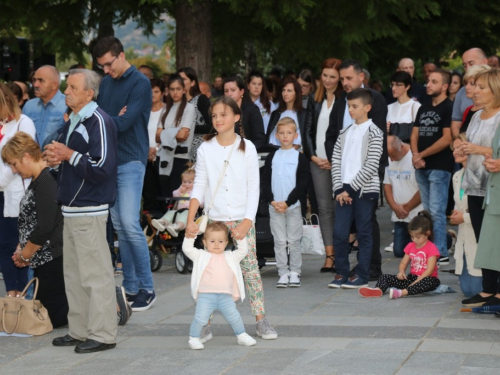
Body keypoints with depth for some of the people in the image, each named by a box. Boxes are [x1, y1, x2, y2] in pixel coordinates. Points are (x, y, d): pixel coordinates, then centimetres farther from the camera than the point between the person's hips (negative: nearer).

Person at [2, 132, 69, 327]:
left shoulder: (46, 181, -18)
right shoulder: (37, 181, 14)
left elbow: (45, 228, -22)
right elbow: (29, 223, 20)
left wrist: (25, 254, -9)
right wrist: (22, 249, 5)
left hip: (53, 258, -11)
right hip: (45, 260, 11)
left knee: (51, 317, -6)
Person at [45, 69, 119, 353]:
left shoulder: (99, 121, -14)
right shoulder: (72, 121, 16)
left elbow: (102, 168, -21)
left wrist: (69, 155, -16)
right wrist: (56, 158, 4)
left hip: (89, 209, -10)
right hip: (72, 207, 10)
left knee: (96, 274, -4)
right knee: (74, 274, 14)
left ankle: (102, 334, 1)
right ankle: (80, 331, 21)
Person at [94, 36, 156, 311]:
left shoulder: (139, 83, -8)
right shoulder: (106, 83, 13)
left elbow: (124, 123, -17)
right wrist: (114, 118, -13)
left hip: (131, 161, -7)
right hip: (108, 160, 7)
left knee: (130, 223, -13)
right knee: (118, 226, 8)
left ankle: (146, 288, -5)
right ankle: (130, 286, 15)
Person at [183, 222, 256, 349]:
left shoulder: (230, 257, 16)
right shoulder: (201, 256, 7)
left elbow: (243, 251, 18)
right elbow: (187, 248, 2)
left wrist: (240, 238, 9)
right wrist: (190, 236, -6)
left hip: (226, 296, 3)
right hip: (206, 296, -3)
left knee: (234, 317, 8)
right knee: (200, 319, -9)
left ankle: (242, 336, 26)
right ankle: (194, 338, 8)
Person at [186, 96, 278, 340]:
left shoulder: (247, 148, 0)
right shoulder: (205, 149, 3)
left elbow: (253, 188, -2)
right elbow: (199, 186, 2)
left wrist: (247, 221, -11)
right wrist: (190, 220, -8)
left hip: (242, 219, -1)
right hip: (214, 219, 1)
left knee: (250, 268, -3)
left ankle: (261, 321, 2)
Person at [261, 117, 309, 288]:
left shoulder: (300, 157, 0)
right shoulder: (272, 157, 8)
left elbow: (303, 184, -5)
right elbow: (265, 182, 6)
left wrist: (287, 202, -12)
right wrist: (272, 201, -9)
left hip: (293, 205, -2)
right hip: (274, 206, 2)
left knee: (294, 240, 1)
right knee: (279, 241, 3)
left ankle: (295, 272, 8)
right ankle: (283, 273, 7)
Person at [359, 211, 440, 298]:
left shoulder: (431, 248, -8)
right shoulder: (410, 246, 13)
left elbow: (429, 270, -17)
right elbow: (403, 263, 14)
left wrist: (415, 283, -25)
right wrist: (401, 272, -11)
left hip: (425, 278, -7)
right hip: (412, 277, 7)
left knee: (430, 281, -44)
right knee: (385, 277, -7)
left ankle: (403, 292, -60)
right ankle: (378, 290, -40)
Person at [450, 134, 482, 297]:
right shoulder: (457, 176, 12)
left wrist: (464, 217, -13)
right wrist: (455, 215, 3)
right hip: (464, 238, 8)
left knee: (477, 288, -9)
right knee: (466, 289, 7)